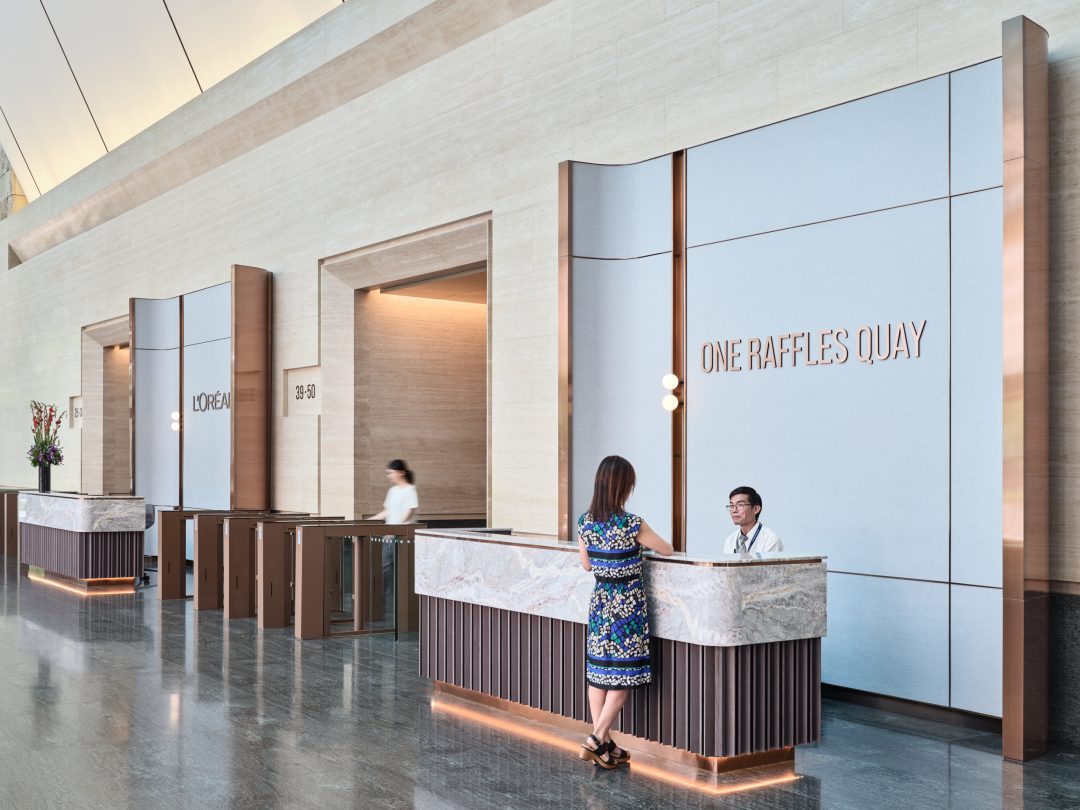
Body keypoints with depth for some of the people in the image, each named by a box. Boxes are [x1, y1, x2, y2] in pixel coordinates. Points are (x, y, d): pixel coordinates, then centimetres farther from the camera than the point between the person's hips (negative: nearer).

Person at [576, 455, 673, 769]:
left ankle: (604, 745, 17)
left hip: (600, 600, 6)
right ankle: (596, 740, -1)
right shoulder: (632, 524, -18)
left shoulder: (585, 522, -2)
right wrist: (647, 542, 17)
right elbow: (667, 550, -3)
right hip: (627, 604, -6)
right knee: (623, 675, 3)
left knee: (598, 672, 11)